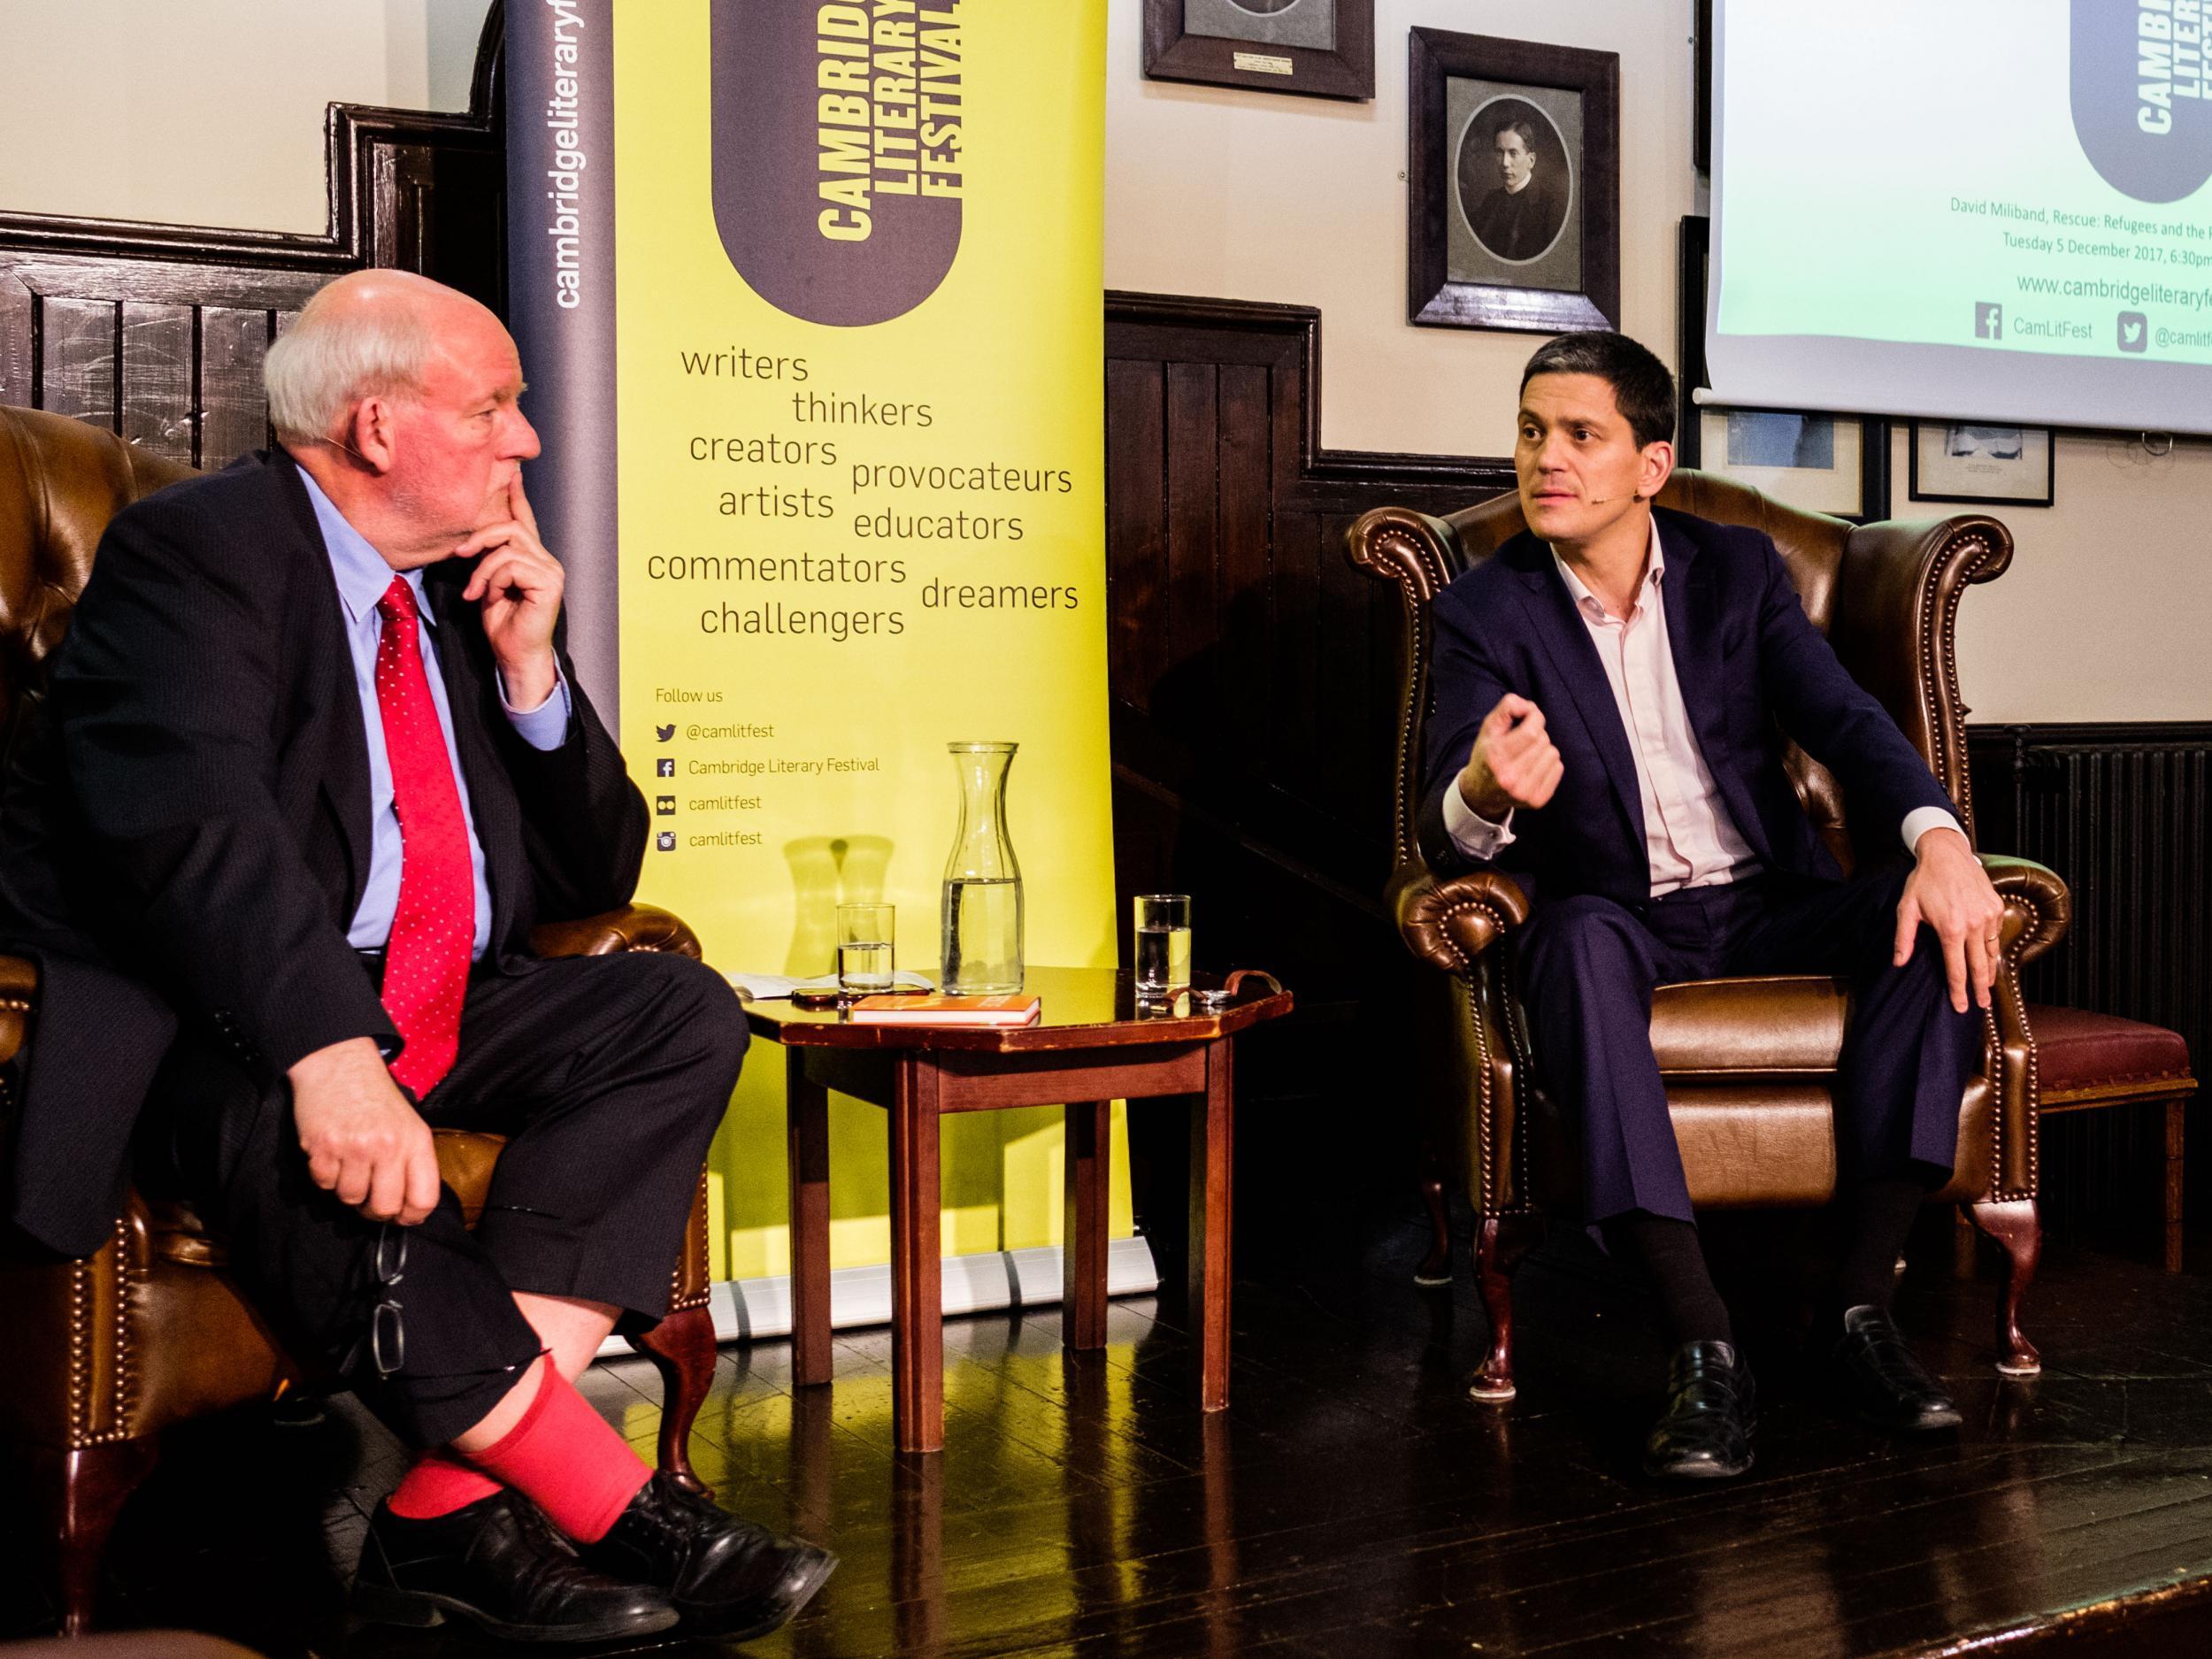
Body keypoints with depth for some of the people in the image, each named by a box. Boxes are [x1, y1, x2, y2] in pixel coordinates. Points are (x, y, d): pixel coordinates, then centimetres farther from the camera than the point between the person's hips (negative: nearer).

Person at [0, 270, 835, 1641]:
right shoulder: (197, 547, -8)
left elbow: (595, 880, 15)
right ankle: (617, 1511, -27)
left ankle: (462, 1506, -23)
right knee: (322, 1142, -39)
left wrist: (530, 668, 1)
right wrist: (327, 1050, -42)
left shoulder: (464, 600, 14)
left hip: (424, 1013, 8)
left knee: (679, 1012, -13)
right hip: (216, 1020, -7)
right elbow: (194, 817, -28)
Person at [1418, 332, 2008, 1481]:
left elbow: (1845, 720, -7)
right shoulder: (1486, 611, -2)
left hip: (1764, 906, 3)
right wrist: (1484, 795, -40)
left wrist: (1940, 841, -28)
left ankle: (1862, 1305, -23)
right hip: (1621, 918, -2)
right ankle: (1701, 1349, -39)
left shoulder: (1738, 570, 5)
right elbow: (1448, 835, -13)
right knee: (1577, 938, -38)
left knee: (1933, 912, -26)